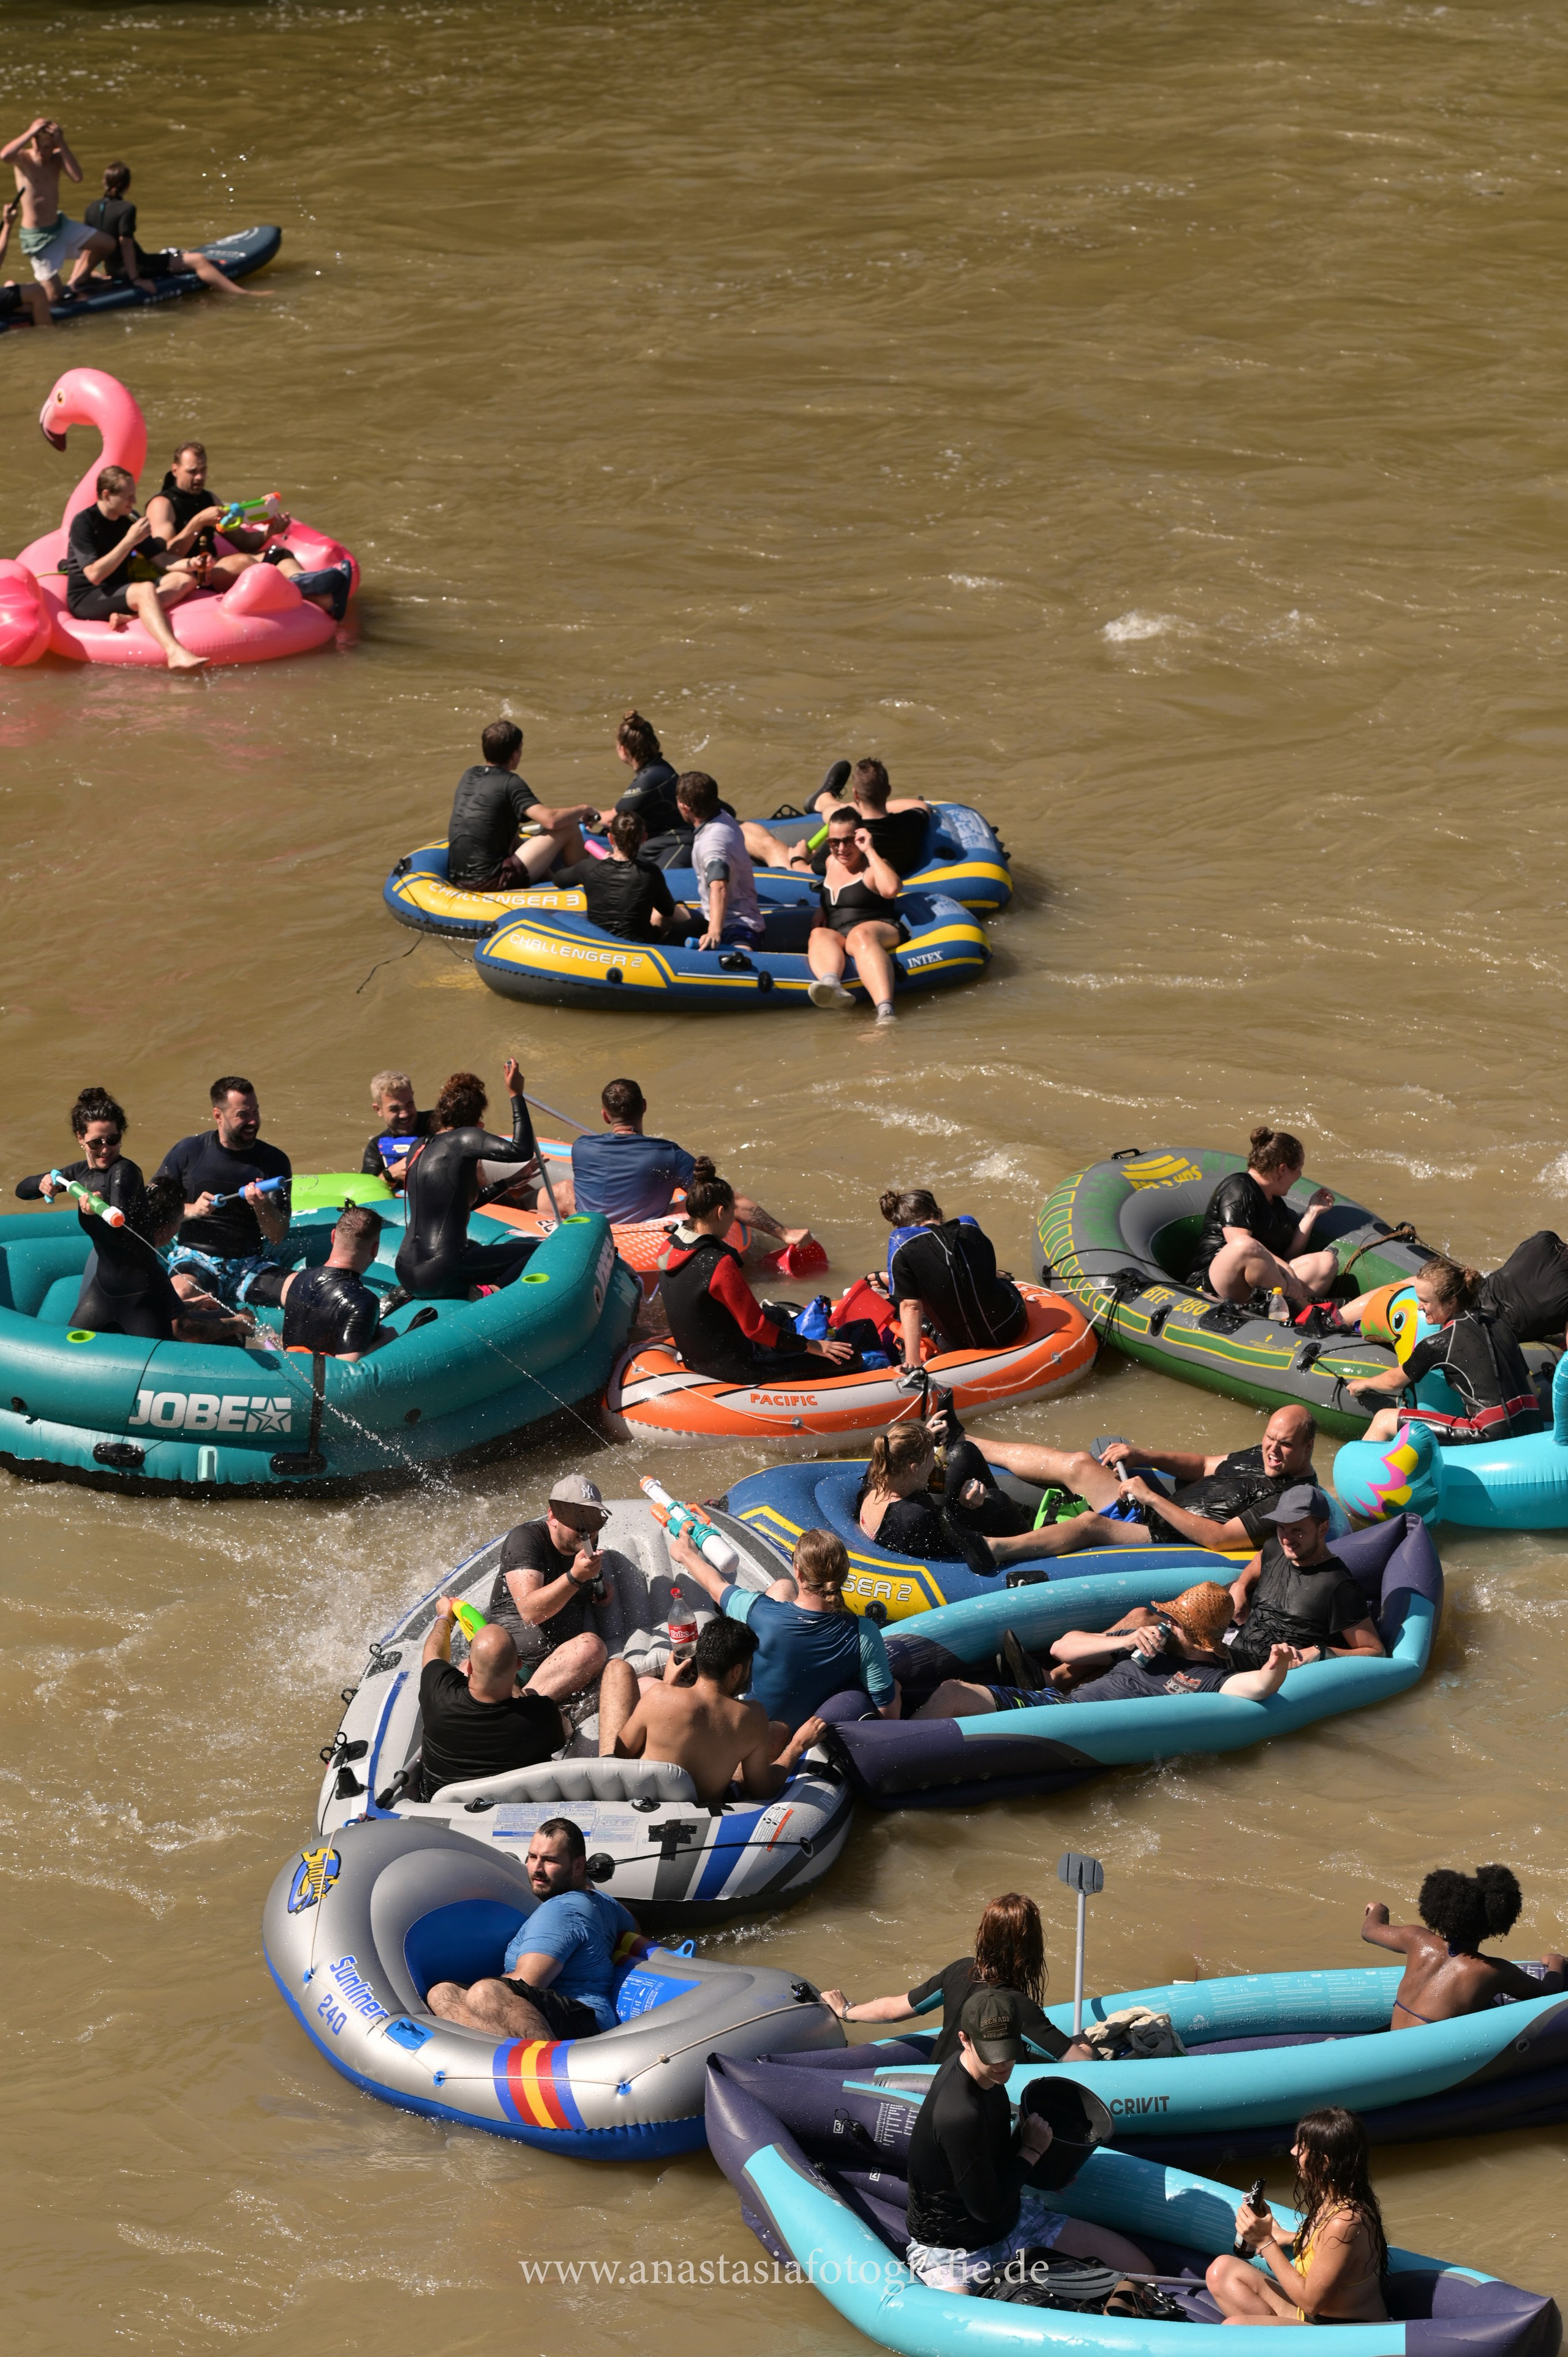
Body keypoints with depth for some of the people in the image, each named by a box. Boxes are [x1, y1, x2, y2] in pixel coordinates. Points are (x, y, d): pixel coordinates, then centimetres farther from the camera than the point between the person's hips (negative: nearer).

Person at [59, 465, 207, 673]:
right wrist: (129, 541, -24)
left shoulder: (129, 519, 9)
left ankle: (128, 617, -29)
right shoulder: (84, 523, -13)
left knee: (185, 580, -7)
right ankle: (175, 653, -56)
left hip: (119, 592, 8)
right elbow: (94, 575, -23)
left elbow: (158, 558, 10)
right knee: (146, 590, -34)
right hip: (86, 599, -8)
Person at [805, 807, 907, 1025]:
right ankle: (832, 985, -66)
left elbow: (890, 889, -22)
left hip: (882, 931, -6)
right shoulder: (831, 863, 22)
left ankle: (885, 1010, -67)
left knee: (860, 934, -41)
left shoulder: (873, 866, 2)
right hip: (837, 937, 6)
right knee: (819, 935, -29)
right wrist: (819, 916, 17)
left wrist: (869, 851, -14)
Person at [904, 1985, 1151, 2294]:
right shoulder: (960, 2115, -33)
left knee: (1137, 2267, -3)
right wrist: (1031, 2151, -11)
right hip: (953, 2253, -9)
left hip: (1014, 2219, 9)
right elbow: (987, 2209, -23)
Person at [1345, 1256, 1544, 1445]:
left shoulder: (1441, 1342, -6)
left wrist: (1363, 1384, 31)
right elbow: (1531, 1388, 19)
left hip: (1490, 1437, -8)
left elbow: (1395, 1382, 10)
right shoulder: (1498, 1325, 13)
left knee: (1385, 1421, 4)